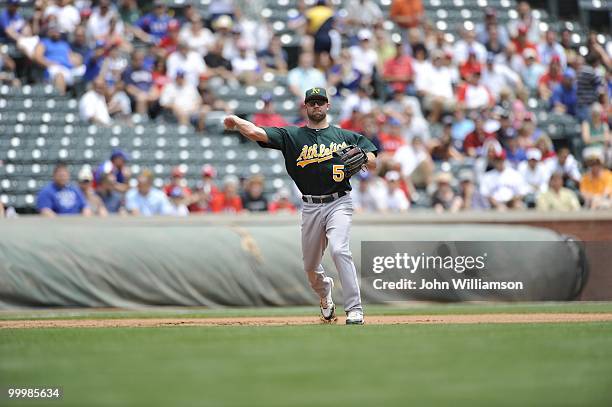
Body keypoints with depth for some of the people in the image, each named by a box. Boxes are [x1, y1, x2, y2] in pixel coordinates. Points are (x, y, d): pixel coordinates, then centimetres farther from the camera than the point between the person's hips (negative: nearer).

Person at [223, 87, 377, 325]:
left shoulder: (345, 136, 8)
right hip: (310, 207, 3)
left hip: (338, 204, -3)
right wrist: (236, 122, -18)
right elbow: (256, 133, -5)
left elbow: (373, 163, 4)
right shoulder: (292, 136, 7)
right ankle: (324, 292, 46)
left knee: (339, 250, -25)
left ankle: (355, 310, -25)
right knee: (310, 265, 12)